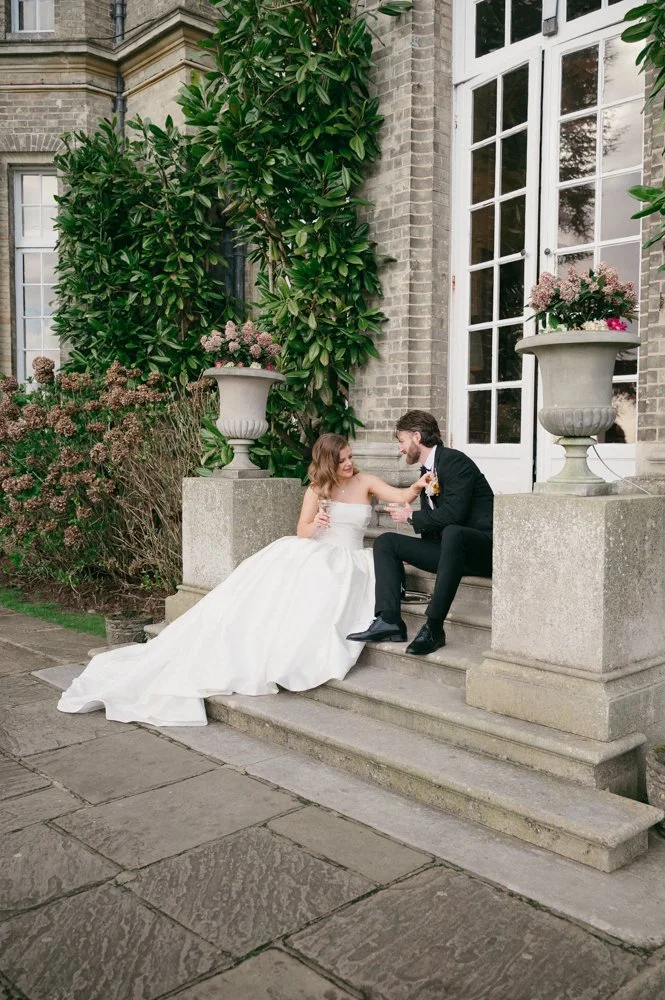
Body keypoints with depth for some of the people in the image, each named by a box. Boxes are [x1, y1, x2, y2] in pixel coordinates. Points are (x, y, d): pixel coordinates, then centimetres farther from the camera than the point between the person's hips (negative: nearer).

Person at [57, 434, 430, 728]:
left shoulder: (365, 481, 9)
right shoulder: (317, 489, 11)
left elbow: (403, 496, -1)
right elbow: (301, 533, 4)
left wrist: (419, 485, -21)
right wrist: (314, 523, -17)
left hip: (346, 564, 0)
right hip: (311, 557, 1)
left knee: (318, 598, -33)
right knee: (265, 589, -24)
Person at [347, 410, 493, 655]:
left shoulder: (455, 461, -12)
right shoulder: (427, 471, 15)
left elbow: (452, 513, -23)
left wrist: (412, 517, -9)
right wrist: (413, 554, 8)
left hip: (483, 548, -9)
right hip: (450, 547, 9)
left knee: (452, 533, -41)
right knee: (385, 542, 1)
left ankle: (433, 626, -36)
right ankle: (389, 620, -16)